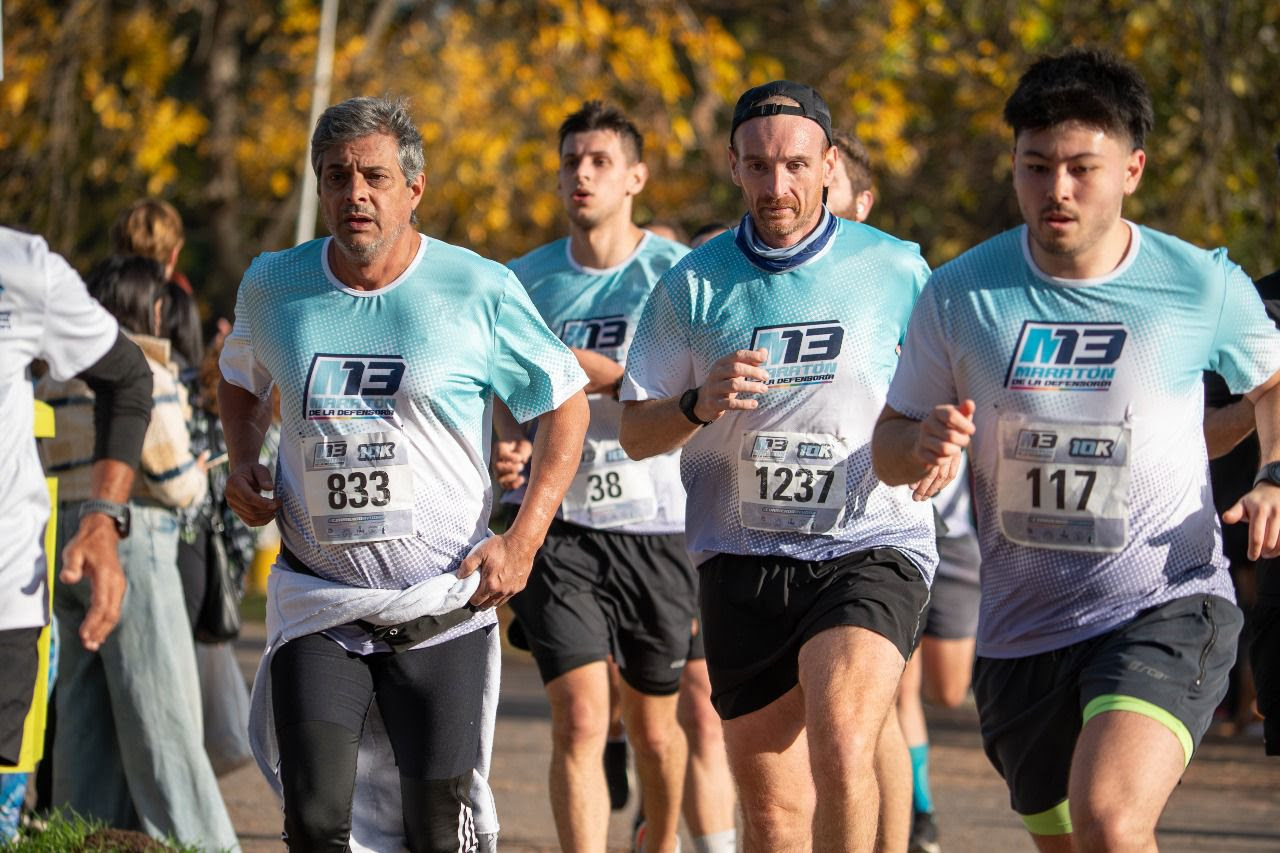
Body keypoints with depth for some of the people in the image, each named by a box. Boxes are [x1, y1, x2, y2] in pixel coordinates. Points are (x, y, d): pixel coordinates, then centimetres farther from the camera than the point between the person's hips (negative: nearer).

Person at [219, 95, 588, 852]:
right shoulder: (273, 286, 2)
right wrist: (244, 463, 5)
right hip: (319, 605, 2)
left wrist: (522, 541, -6)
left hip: (444, 605, -2)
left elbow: (566, 402, 3)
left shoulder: (479, 292, -8)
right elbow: (243, 376, 25)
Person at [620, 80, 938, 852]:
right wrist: (700, 404, -14)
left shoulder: (896, 269, 0)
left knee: (841, 745, -28)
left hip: (870, 545, -2)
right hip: (742, 557, 3)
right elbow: (635, 432, 6)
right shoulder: (695, 284, 4)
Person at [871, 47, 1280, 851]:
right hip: (1021, 629, 4)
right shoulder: (959, 295, -1)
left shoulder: (1203, 286, -5)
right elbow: (889, 448, 8)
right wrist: (924, 443, -16)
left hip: (1167, 610, -4)